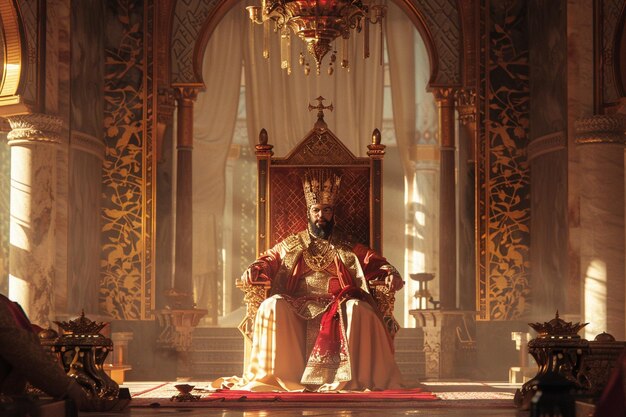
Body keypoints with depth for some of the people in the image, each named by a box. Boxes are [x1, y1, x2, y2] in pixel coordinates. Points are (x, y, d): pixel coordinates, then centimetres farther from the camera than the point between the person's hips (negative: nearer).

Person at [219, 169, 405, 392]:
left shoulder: (347, 248, 21)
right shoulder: (292, 245, 24)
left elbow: (374, 262, 11)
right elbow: (270, 259, 14)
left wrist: (390, 273, -11)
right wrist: (254, 269, -9)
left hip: (337, 305, -1)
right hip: (298, 306, 1)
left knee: (358, 309, -34)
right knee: (273, 306, -30)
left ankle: (354, 376, -35)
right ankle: (278, 375, -31)